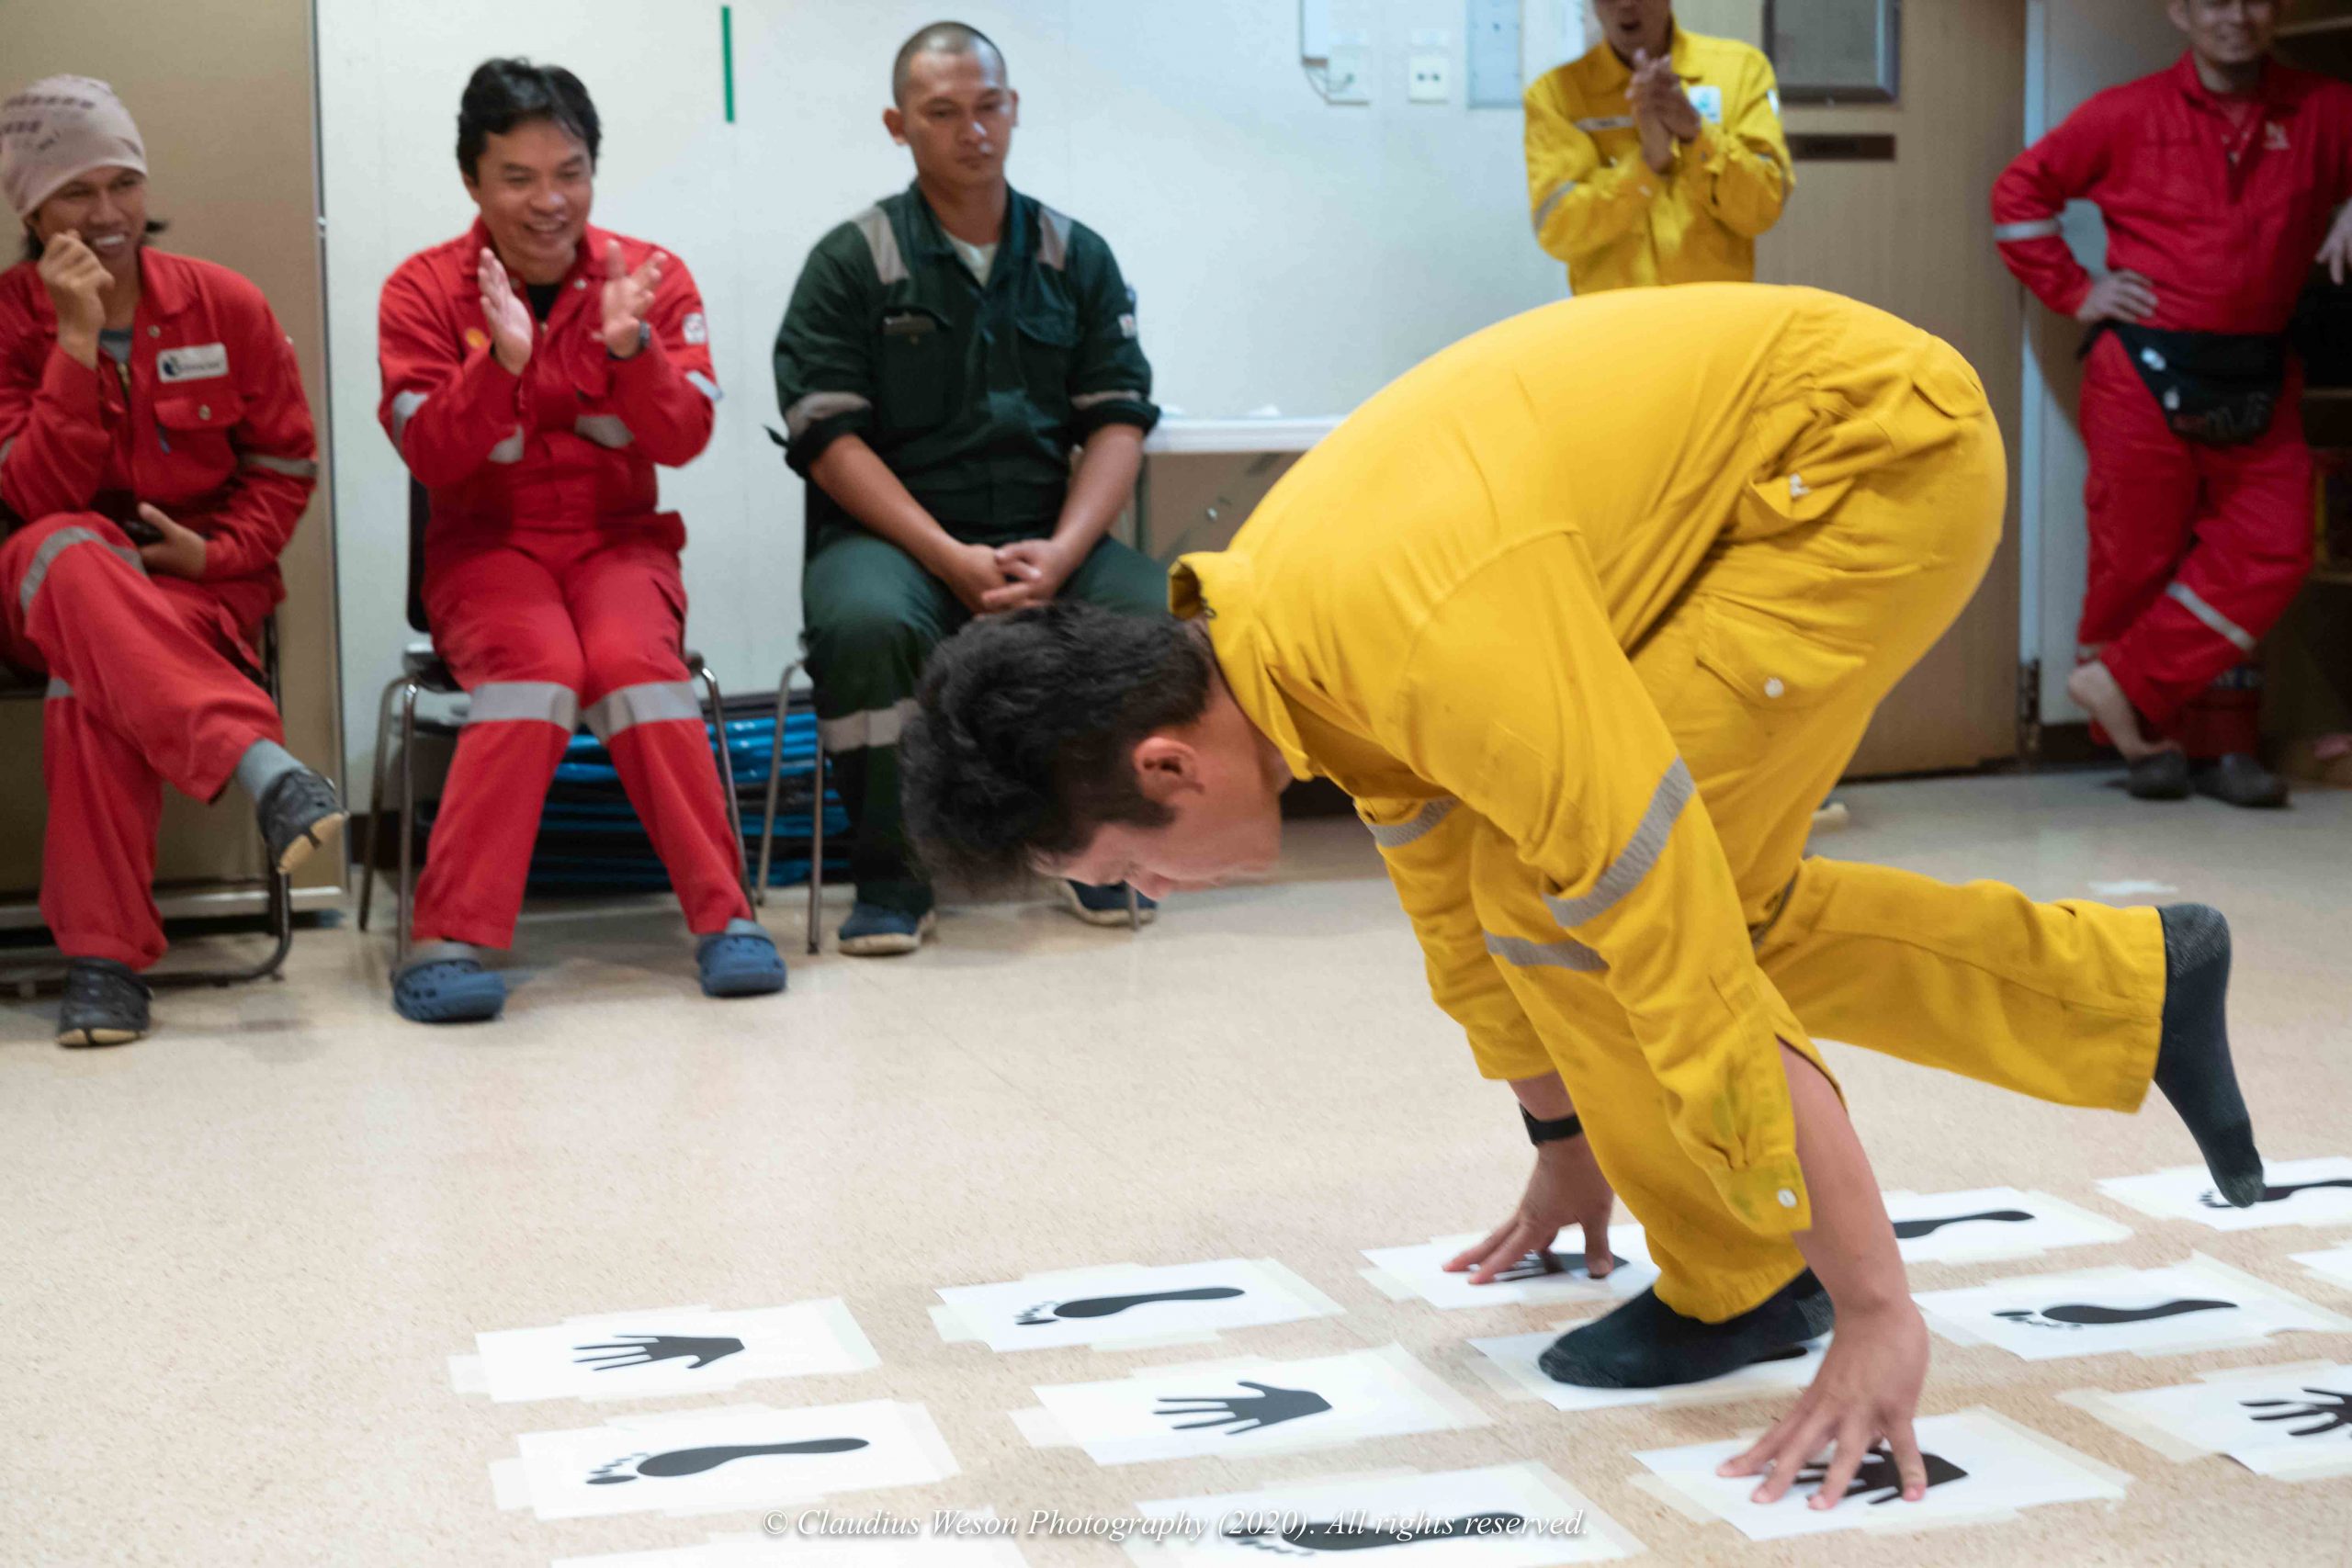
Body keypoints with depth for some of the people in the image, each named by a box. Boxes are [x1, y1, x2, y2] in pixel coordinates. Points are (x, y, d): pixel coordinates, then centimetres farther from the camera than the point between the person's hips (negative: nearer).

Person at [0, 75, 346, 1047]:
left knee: (91, 673, -35)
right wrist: (78, 339, -21)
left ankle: (103, 957, -34)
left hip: (201, 581, 0)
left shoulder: (224, 306, 1)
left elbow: (285, 465, 7)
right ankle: (262, 768, -53)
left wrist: (216, 550, -11)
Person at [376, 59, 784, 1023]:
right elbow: (430, 456, -10)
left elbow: (683, 440, -6)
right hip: (487, 543, -1)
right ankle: (451, 940, -31)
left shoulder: (653, 277, 3)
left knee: (634, 662, -31)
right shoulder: (424, 290, 0)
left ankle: (723, 918, -24)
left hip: (619, 538, 1)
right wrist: (503, 361, -25)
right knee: (537, 669, -32)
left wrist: (630, 345, -24)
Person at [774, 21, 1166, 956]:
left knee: (1158, 612, -27)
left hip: (1044, 539, 3)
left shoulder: (1078, 259, 12)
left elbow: (1118, 421, 5)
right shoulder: (851, 262, 3)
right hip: (890, 534, -2)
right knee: (866, 623, -37)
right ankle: (891, 878, -16)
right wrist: (952, 558, -17)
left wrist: (1059, 553, -14)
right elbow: (827, 435, -6)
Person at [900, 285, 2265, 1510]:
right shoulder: (1267, 625, -4)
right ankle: (2135, 986, 25)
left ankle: (1736, 1283, 5)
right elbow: (1452, 892, 13)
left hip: (1887, 444, -9)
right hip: (1794, 473, 9)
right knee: (1720, 900, 12)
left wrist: (1875, 1312, -28)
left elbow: (1694, 975, -33)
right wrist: (1567, 1145, 25)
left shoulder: (1427, 634, -34)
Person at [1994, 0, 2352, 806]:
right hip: (2145, 372, -3)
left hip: (2256, 379, 3)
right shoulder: (2129, 114, 1)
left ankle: (2124, 683, 1)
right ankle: (2153, 744, 15)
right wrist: (2073, 290, 0)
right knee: (2139, 557, 0)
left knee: (2268, 552, -9)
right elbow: (2020, 190, 8)